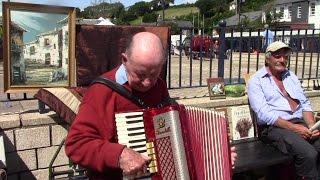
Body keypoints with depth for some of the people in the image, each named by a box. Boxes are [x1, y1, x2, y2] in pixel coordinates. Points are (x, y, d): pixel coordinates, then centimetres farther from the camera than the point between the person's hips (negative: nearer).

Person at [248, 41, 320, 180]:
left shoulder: (291, 76, 20)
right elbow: (264, 113, -12)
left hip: (300, 122, 6)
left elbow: (305, 103, 16)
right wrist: (293, 128, -18)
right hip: (274, 127, -6)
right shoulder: (256, 81, -1)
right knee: (308, 154, -28)